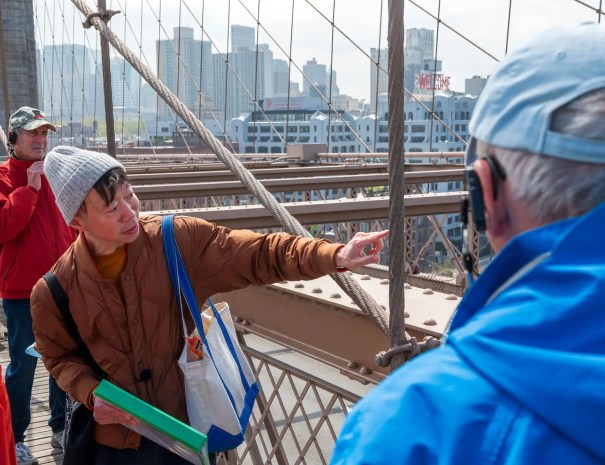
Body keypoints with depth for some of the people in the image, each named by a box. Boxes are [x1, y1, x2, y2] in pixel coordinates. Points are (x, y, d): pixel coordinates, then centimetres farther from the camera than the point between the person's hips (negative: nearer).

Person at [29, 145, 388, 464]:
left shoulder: (179, 242, -14)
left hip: (187, 426, 0)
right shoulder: (55, 290, -12)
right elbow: (60, 357, 5)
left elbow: (258, 254, -15)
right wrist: (91, 394, -15)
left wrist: (335, 256, -27)